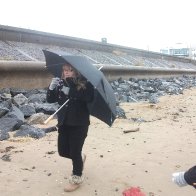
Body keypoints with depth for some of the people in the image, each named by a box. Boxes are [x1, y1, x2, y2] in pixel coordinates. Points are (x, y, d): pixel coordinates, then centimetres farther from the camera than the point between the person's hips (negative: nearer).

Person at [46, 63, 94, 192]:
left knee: (75, 152, 1)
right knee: (63, 151, 11)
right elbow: (50, 100, 0)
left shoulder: (84, 84, -13)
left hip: (79, 124, -6)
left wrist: (70, 91, -32)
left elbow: (89, 98, -29)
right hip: (64, 123, 6)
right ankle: (80, 158, 43)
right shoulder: (61, 83, 3)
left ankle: (77, 178, 25)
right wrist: (52, 88, -19)